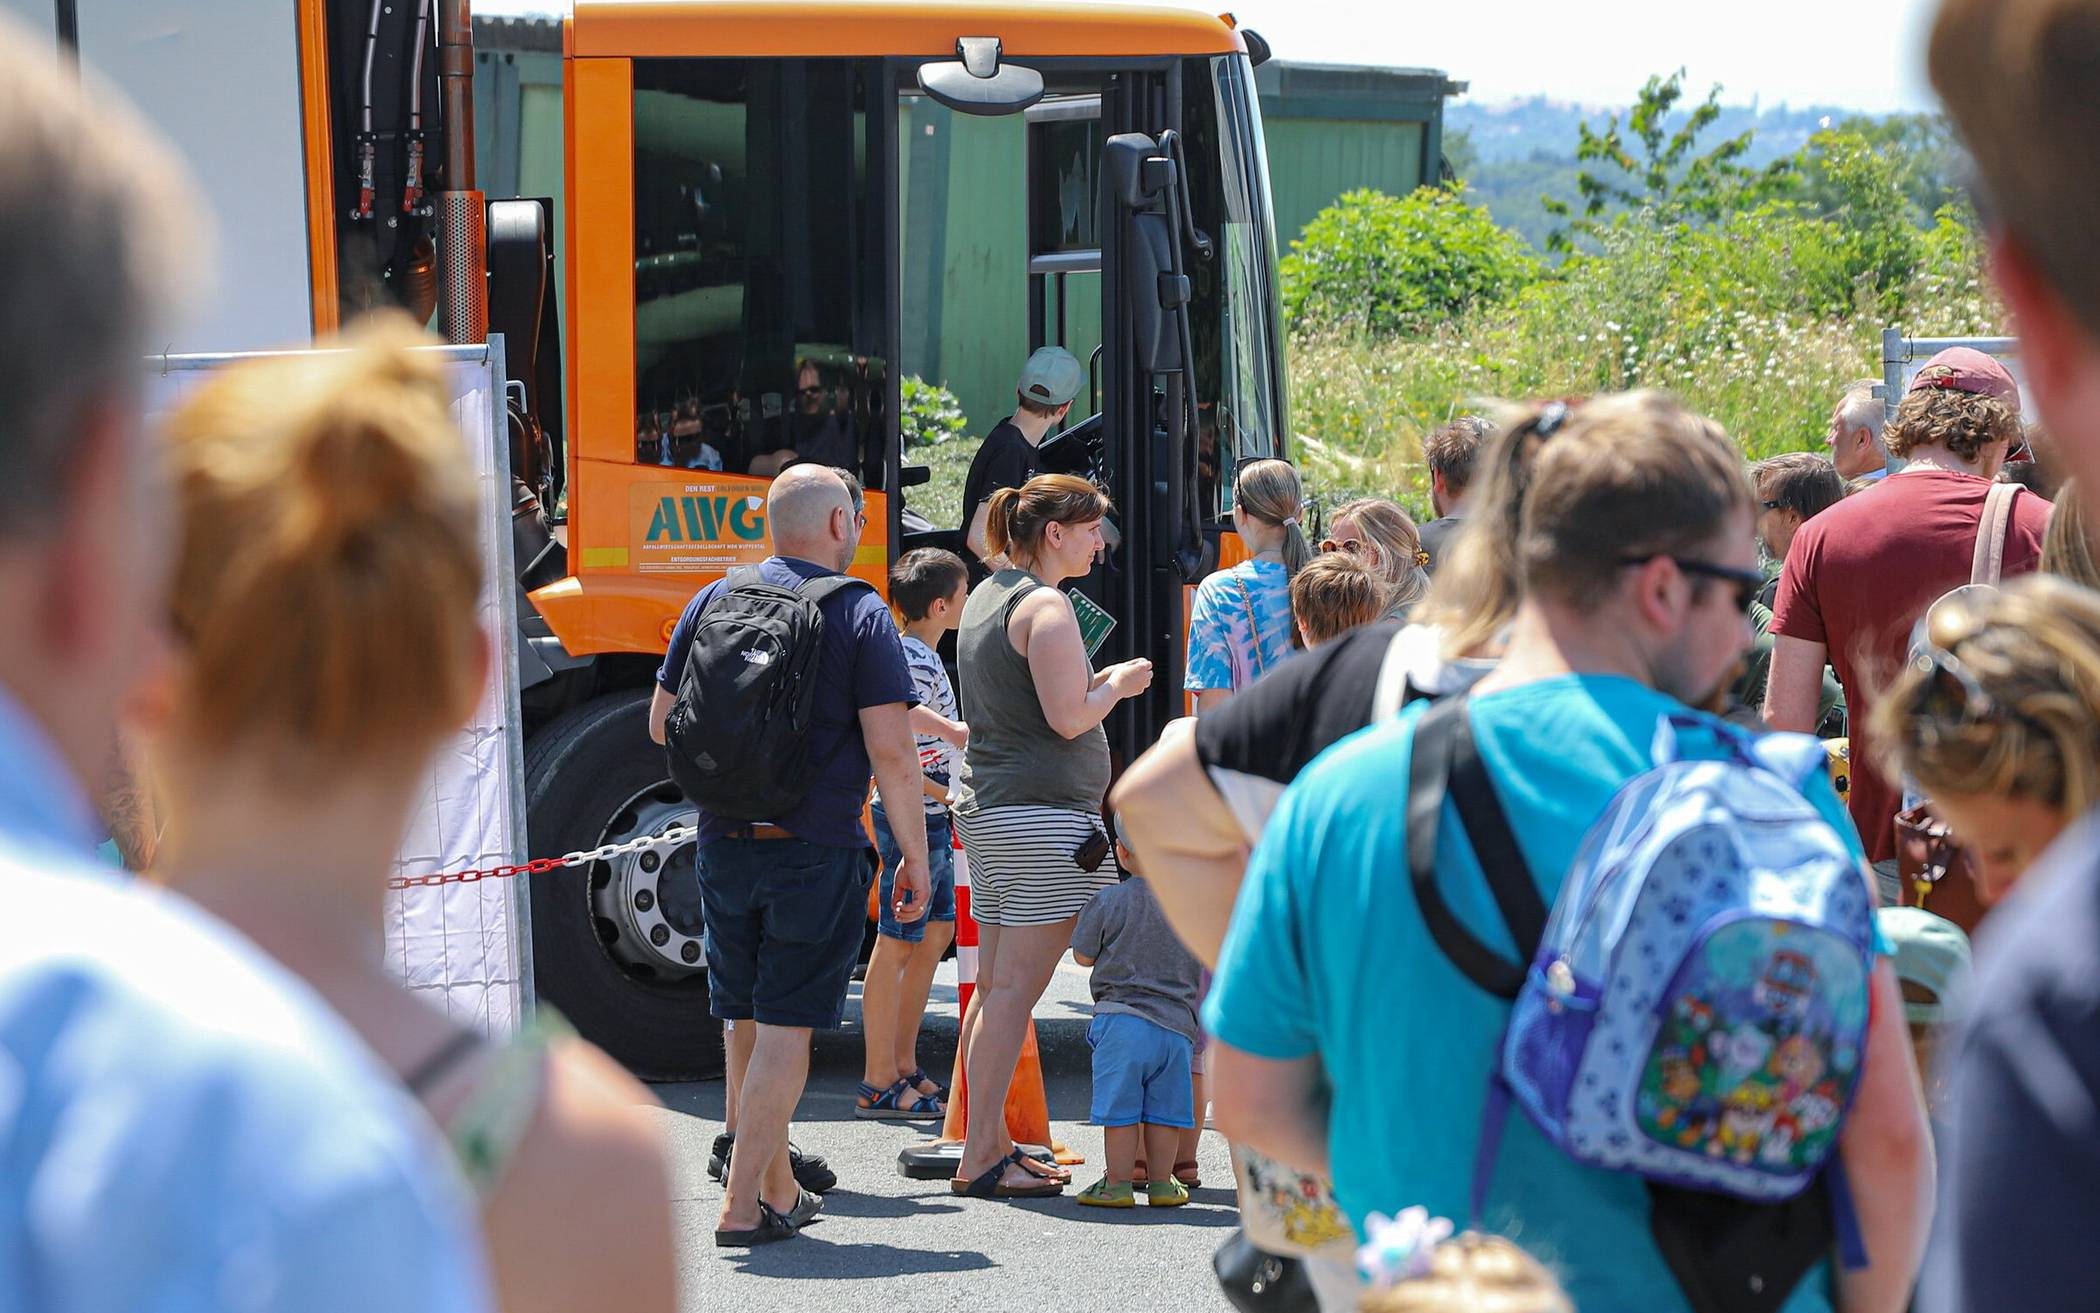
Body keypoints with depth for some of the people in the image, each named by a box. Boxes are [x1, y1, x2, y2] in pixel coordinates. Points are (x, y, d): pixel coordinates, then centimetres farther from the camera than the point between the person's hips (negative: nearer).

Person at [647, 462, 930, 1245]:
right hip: (816, 850, -5)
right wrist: (914, 853, -4)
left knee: (747, 1022, 16)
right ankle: (742, 1205, -5)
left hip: (723, 847, 5)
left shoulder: (714, 602, 6)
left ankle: (779, 1190, 27)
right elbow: (890, 750, -13)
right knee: (786, 1026, -1)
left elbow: (663, 723, 11)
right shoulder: (860, 615, -7)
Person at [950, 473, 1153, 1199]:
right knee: (1016, 988, -9)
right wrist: (1117, 684, 0)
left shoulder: (984, 598, 17)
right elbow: (1068, 718, -17)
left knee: (993, 987, 11)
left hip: (985, 808, 10)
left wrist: (1096, 679, 20)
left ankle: (988, 1143, 15)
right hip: (1043, 814, -10)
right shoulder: (1045, 606, -12)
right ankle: (981, 1158, -9)